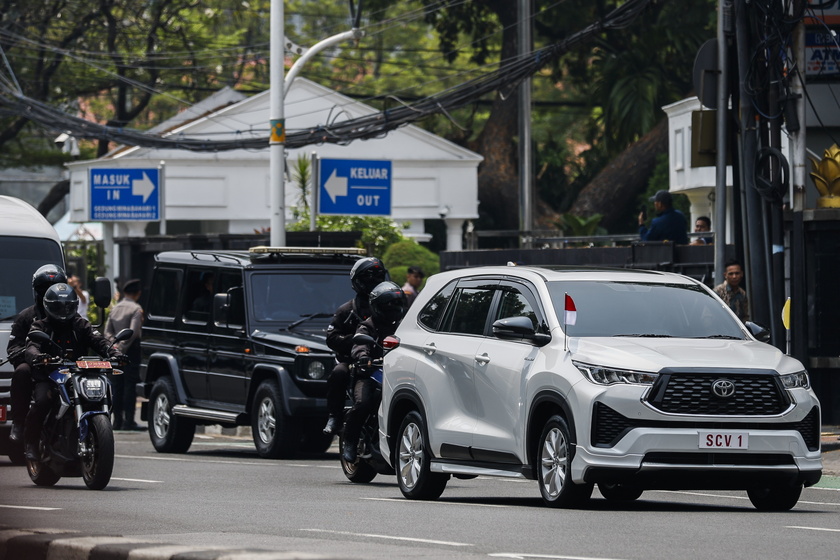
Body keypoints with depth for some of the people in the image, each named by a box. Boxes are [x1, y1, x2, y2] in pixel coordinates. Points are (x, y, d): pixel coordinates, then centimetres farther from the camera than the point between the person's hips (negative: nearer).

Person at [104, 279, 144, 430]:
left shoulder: (115, 308, 12)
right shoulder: (136, 309, -8)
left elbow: (108, 331, 8)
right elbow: (133, 331, -17)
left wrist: (114, 344, -2)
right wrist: (122, 347, -13)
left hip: (117, 351, 6)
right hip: (131, 350, -6)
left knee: (117, 386, 9)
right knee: (129, 385, -4)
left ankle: (117, 420, 10)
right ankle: (128, 421, -6)